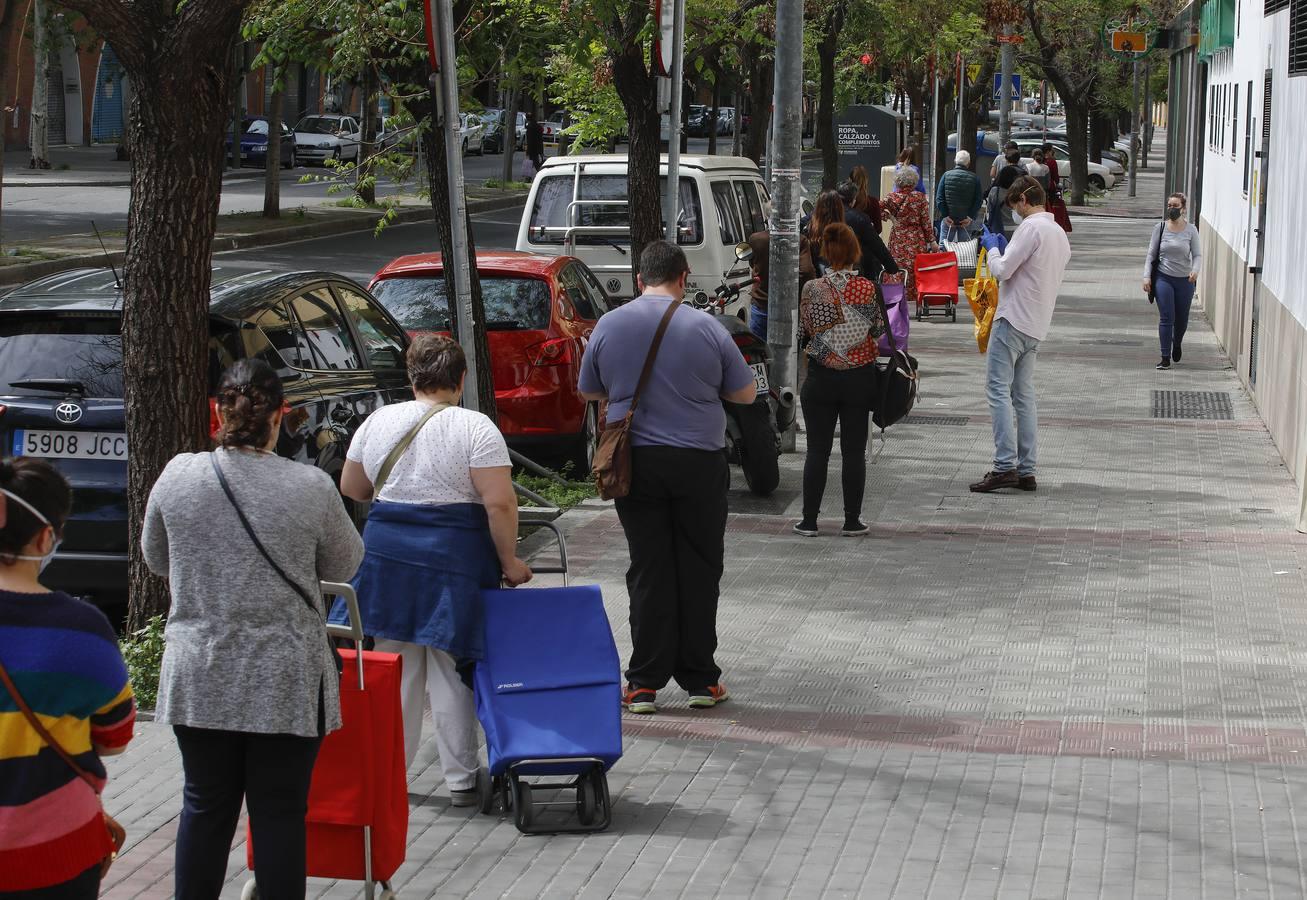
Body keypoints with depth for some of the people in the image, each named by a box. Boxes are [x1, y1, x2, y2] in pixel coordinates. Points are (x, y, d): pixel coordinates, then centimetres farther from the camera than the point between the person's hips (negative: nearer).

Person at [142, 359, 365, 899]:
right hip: (285, 682, -2)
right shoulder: (311, 487, -12)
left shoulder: (178, 476, -5)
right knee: (280, 811, 6)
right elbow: (343, 565, 4)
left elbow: (156, 560, 10)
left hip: (199, 677, 2)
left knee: (205, 806, 14)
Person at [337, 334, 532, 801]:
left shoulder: (378, 421, 5)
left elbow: (351, 488, 16)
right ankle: (460, 780, 9)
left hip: (387, 551, 4)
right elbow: (499, 504, -15)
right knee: (449, 667, 3)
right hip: (454, 558, -4)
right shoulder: (475, 428, -8)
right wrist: (509, 561, -6)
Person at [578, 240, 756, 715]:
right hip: (699, 463, -1)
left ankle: (644, 683, 5)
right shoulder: (707, 328, -6)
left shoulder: (610, 325, -2)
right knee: (698, 570, 7)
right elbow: (745, 393, 5)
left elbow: (589, 391, 12)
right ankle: (700, 679, 12)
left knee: (648, 571, 6)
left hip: (635, 462, 1)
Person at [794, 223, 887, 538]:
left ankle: (809, 520, 9)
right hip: (860, 378, 0)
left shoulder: (813, 289, -9)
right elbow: (879, 328, 0)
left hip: (821, 378, 0)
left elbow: (803, 332, 0)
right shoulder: (868, 289, -9)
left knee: (817, 450, 7)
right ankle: (852, 521, 11)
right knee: (854, 451, 8)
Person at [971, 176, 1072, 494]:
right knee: (1024, 396, 10)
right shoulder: (1060, 233, 17)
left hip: (1013, 321, -9)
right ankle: (1026, 471, 9)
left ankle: (1005, 466, -17)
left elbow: (1003, 270, -14)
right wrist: (1005, 250, 21)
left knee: (998, 390, -9)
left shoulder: (1031, 227, -12)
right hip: (1037, 326, 9)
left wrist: (993, 248, 4)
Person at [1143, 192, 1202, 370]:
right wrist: (1147, 276, -4)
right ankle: (1166, 358, -4)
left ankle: (1177, 344, 43)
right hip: (1164, 278, -1)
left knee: (1181, 320, 12)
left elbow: (1197, 255, -3)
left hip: (1185, 281, 1)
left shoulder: (1190, 230, -1)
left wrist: (1195, 270, -23)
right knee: (1166, 319, -8)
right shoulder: (1160, 228, 0)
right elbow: (1151, 254, 4)